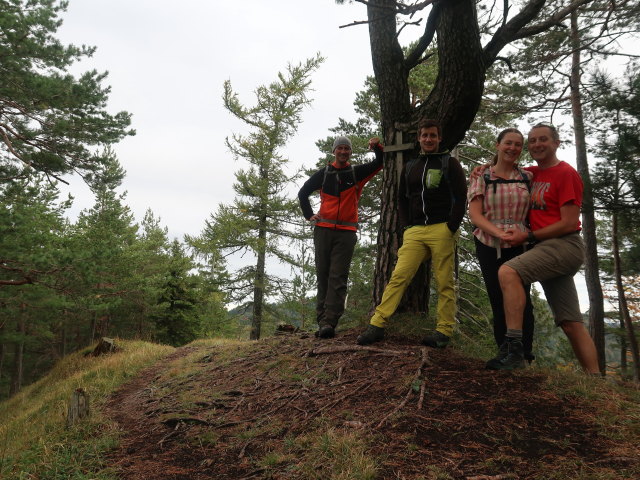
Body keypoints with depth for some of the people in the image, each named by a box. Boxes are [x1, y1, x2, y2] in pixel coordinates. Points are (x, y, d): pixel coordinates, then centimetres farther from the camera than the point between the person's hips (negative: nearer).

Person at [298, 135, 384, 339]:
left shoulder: (357, 173, 9)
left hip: (346, 232, -2)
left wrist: (378, 147, -14)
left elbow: (380, 163, 5)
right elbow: (303, 193, 22)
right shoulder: (323, 174, 12)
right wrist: (309, 215, 10)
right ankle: (322, 321, 6)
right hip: (323, 230, 2)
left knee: (338, 278, -9)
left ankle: (329, 322, -15)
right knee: (323, 276, 3)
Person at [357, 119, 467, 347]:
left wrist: (451, 227, -9)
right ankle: (377, 324, -10)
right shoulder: (410, 166, 20)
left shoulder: (449, 163, 7)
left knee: (444, 282, -2)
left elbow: (460, 198, 0)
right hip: (415, 231, 3)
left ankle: (444, 331, 5)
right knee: (398, 276, -8)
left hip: (441, 231, -3)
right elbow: (402, 199, 23)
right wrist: (406, 226, 9)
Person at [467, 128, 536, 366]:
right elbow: (475, 215, -5)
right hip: (489, 247, 0)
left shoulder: (528, 177, 9)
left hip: (520, 248, 0)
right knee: (498, 303, 6)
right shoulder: (482, 177, 4)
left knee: (522, 300, -11)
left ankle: (525, 357, 0)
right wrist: (499, 233, -20)